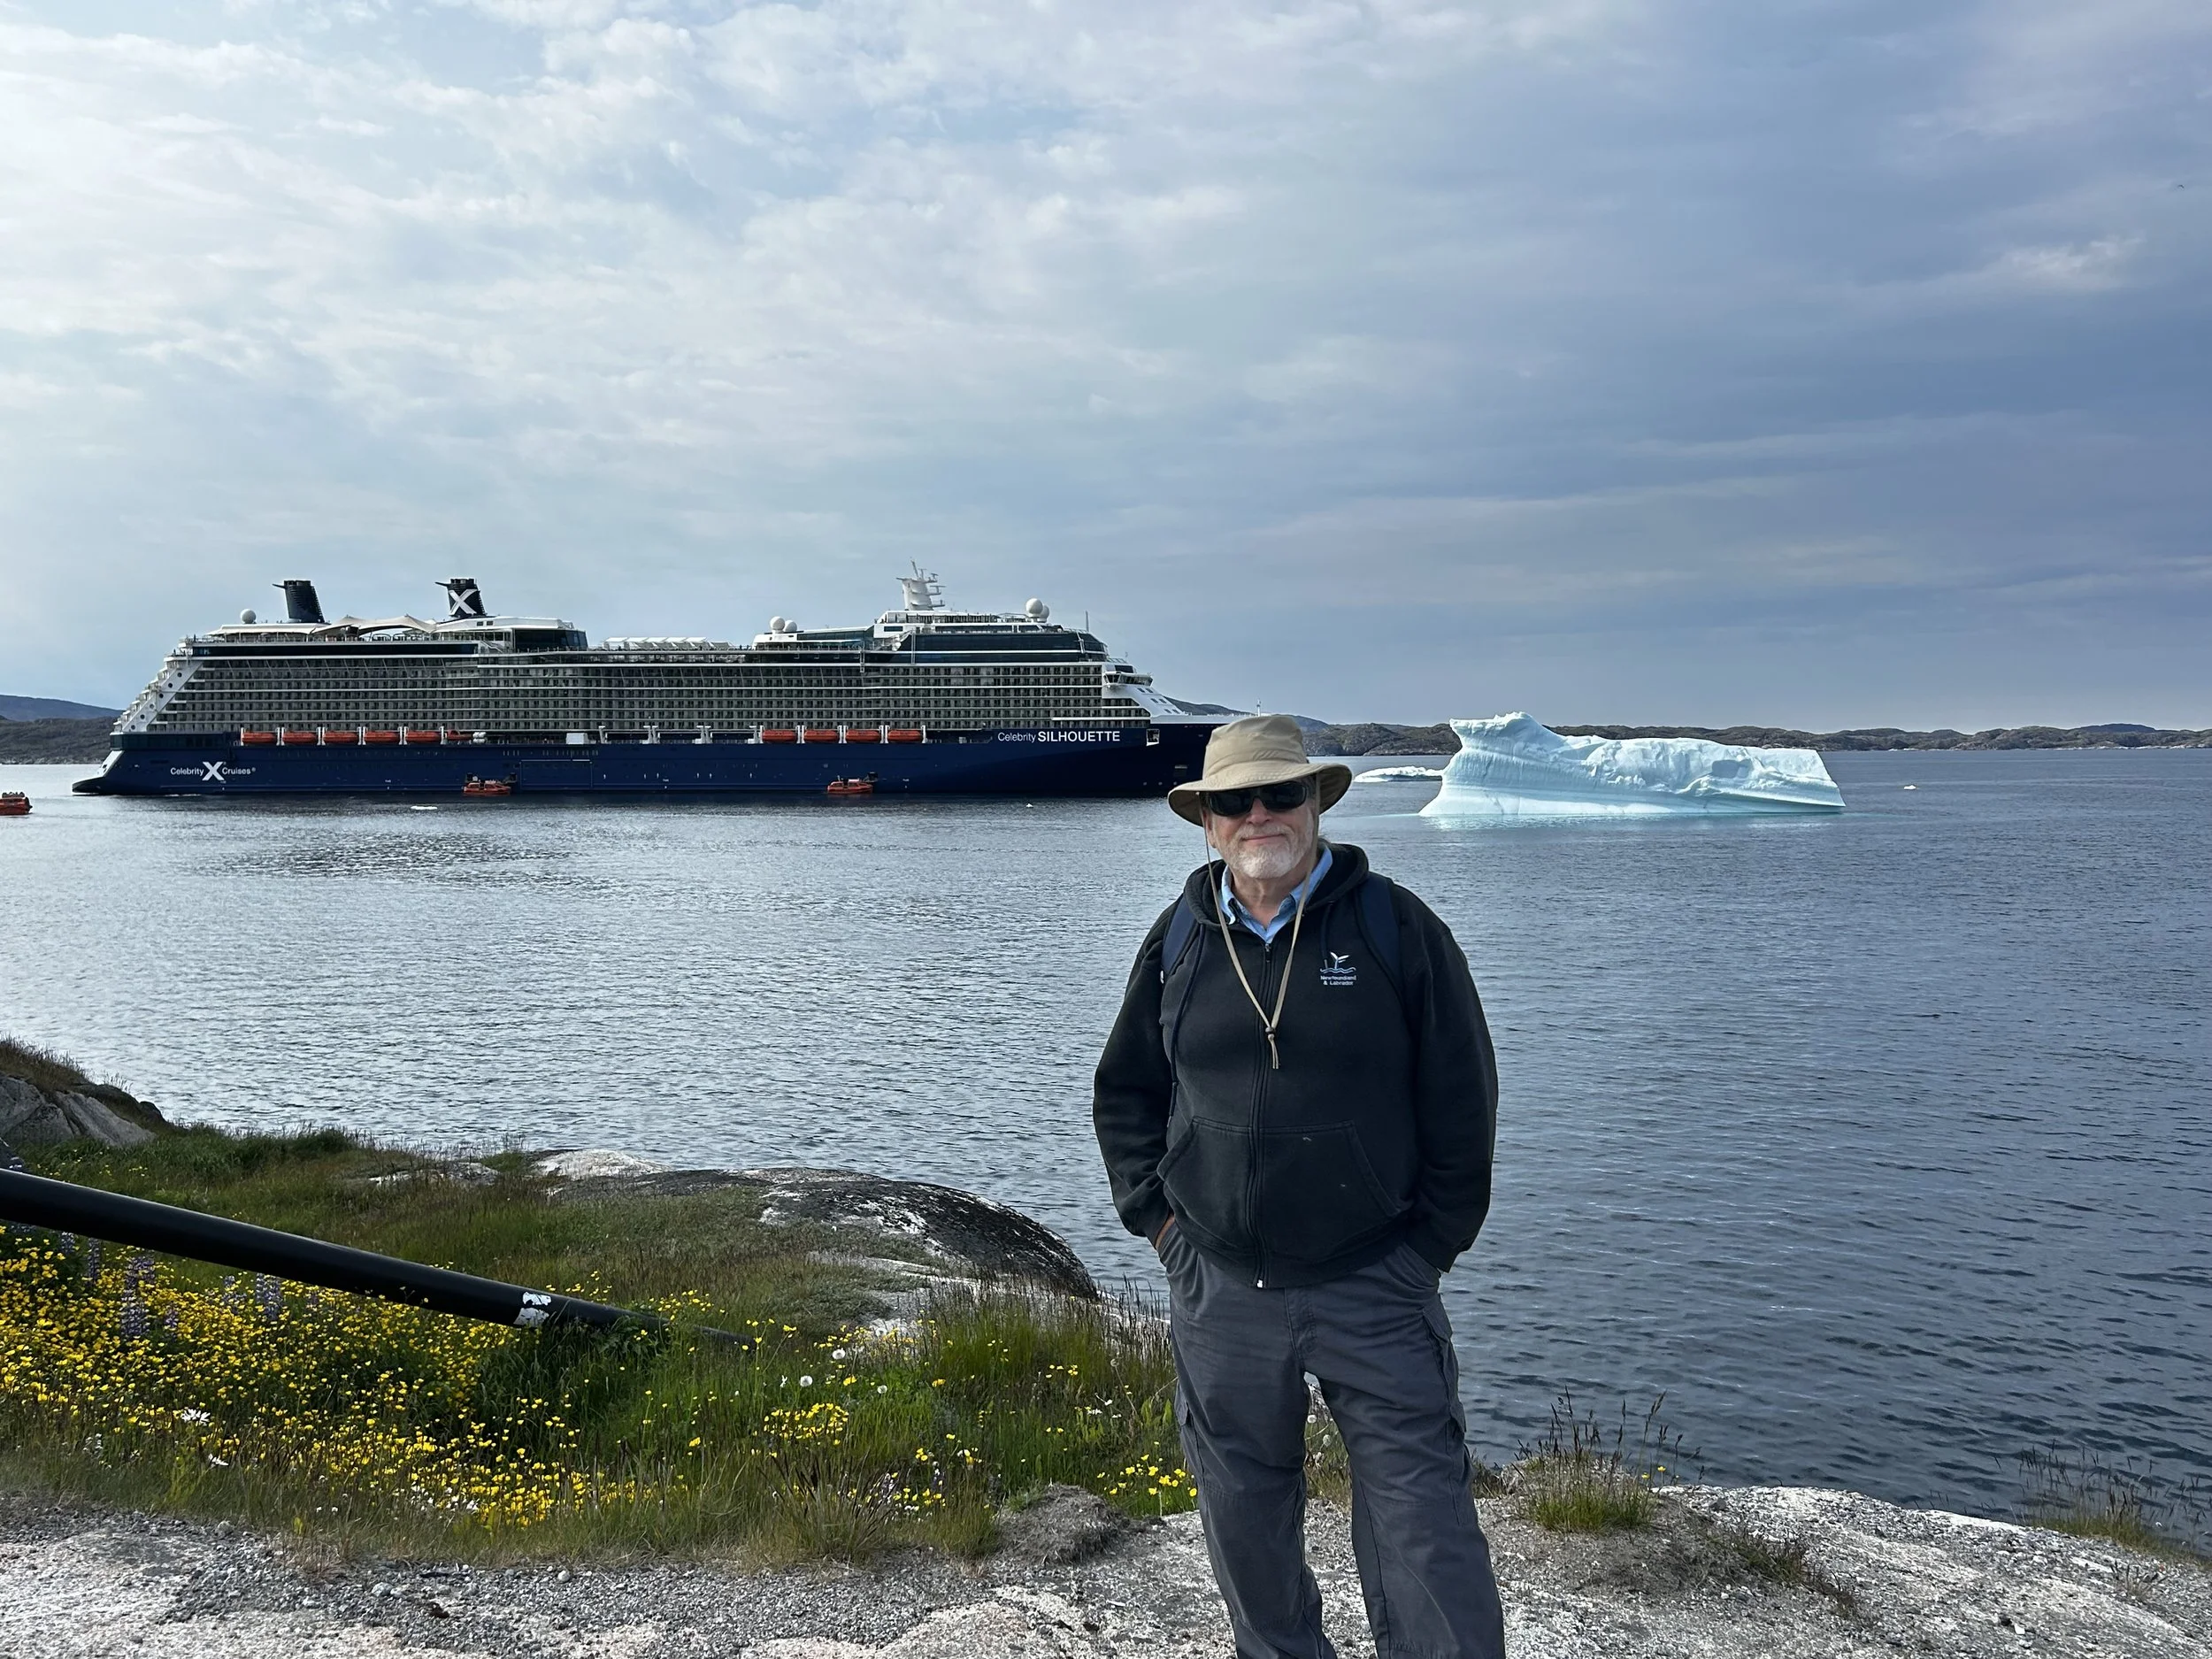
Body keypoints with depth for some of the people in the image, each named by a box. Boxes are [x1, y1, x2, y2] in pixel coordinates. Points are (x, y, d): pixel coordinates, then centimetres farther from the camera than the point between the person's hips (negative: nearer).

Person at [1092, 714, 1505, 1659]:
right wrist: (1158, 1218, 7)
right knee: (1244, 1514, 15)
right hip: (1218, 1289, 3)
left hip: (1374, 1287, -3)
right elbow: (1124, 1093, 17)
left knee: (1422, 1520, -2)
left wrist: (1431, 1243, -2)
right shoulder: (1178, 941, 5)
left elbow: (1462, 1099, 0)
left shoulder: (1395, 927, -3)